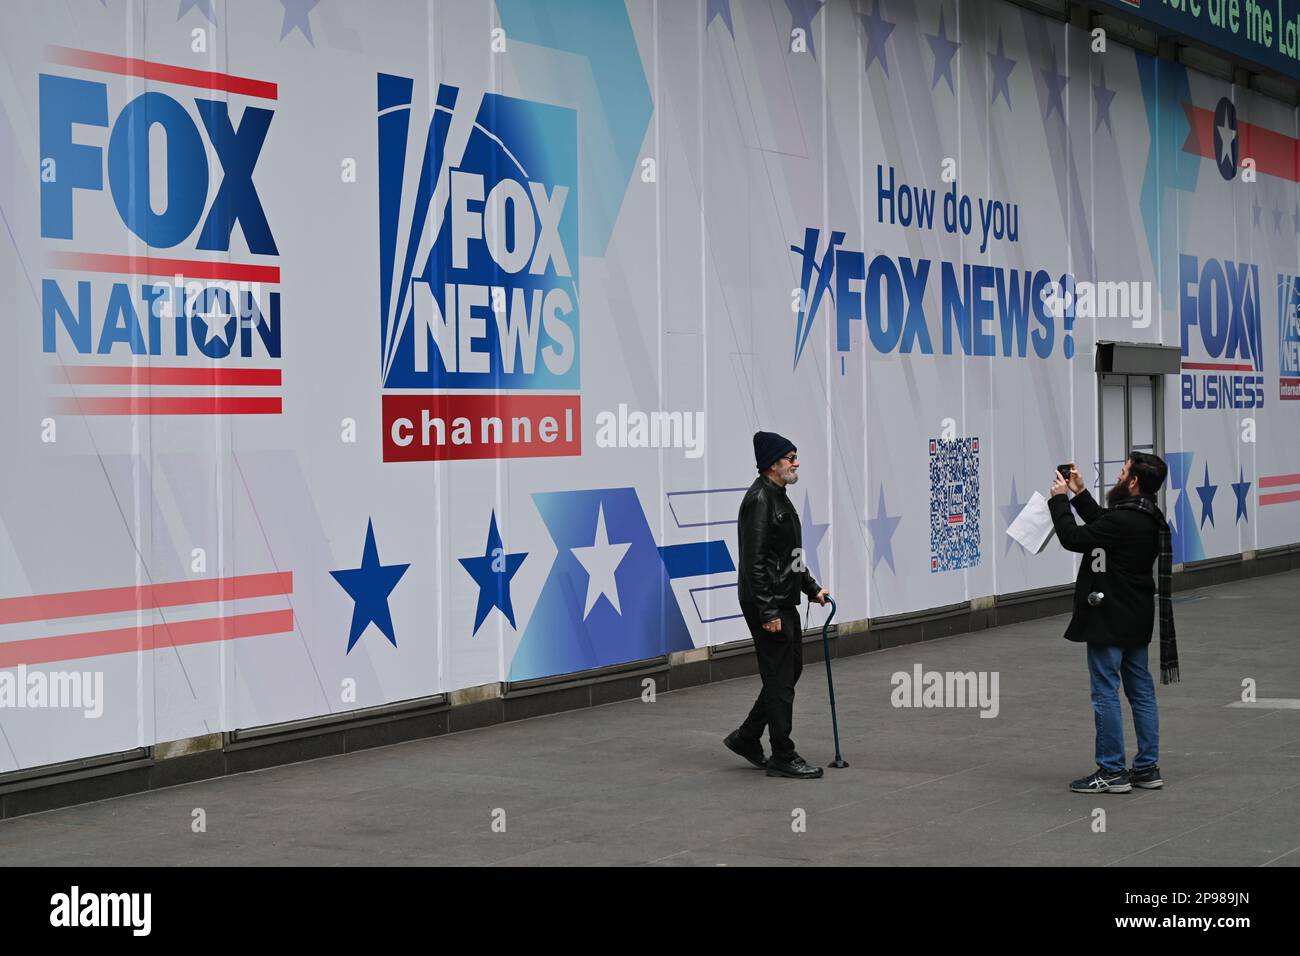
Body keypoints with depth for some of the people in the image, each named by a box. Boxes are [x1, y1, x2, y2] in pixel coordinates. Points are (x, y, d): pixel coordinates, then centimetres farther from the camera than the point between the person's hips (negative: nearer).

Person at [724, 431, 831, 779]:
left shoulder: (778, 498, 15)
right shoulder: (759, 500, -17)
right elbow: (754, 561, -22)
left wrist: (812, 587, 17)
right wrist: (767, 611, -24)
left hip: (784, 601, 10)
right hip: (766, 605, -10)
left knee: (790, 670, 16)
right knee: (780, 678, -4)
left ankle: (747, 738, 25)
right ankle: (783, 757, 4)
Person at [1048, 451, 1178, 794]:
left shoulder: (1123, 521, -22)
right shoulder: (1148, 518, 9)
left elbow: (1074, 538, -19)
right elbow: (1101, 524, 23)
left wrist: (1059, 499, -7)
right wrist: (1079, 493, 21)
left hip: (1110, 620, -10)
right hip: (1135, 618, 10)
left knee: (1106, 693, -3)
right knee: (1141, 691, 11)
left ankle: (1111, 771, 0)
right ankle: (1147, 768, 16)